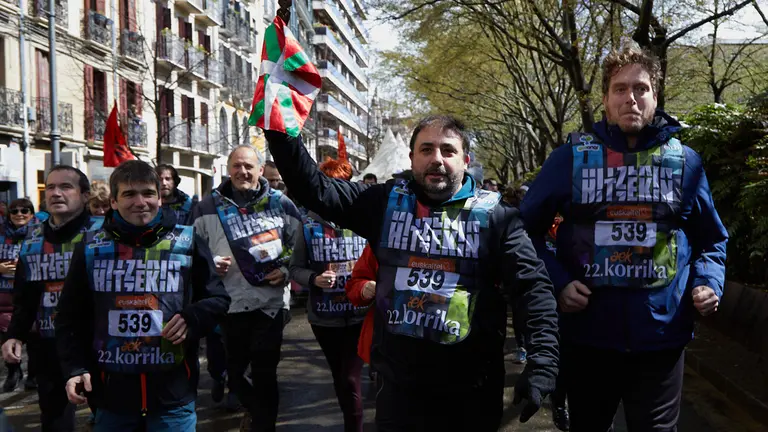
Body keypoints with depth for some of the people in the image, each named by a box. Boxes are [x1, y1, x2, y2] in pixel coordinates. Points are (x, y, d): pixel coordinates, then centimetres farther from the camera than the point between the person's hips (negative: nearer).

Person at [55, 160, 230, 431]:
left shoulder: (186, 242, 0)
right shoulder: (91, 248, 4)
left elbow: (217, 298, 8)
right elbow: (71, 316, 11)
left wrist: (192, 319, -11)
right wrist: (76, 368, -1)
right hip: (111, 393, 2)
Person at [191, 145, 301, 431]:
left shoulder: (281, 203, 1)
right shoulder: (209, 206, 1)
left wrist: (286, 271, -7)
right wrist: (210, 264, -10)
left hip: (271, 302, -1)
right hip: (228, 304, 2)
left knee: (265, 373, 5)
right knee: (234, 371, 15)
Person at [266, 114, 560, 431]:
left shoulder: (493, 216, -3)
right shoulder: (386, 203, 3)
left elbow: (535, 286, -8)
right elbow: (314, 189, -1)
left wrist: (542, 364, -19)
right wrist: (280, 132, -13)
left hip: (472, 392, -1)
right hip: (398, 386, 1)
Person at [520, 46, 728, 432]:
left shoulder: (685, 161, 4)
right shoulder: (571, 157, -1)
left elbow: (712, 238, 15)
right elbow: (527, 229, 3)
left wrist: (708, 282, -4)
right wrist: (556, 282, -10)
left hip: (662, 337, 1)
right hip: (588, 335, 0)